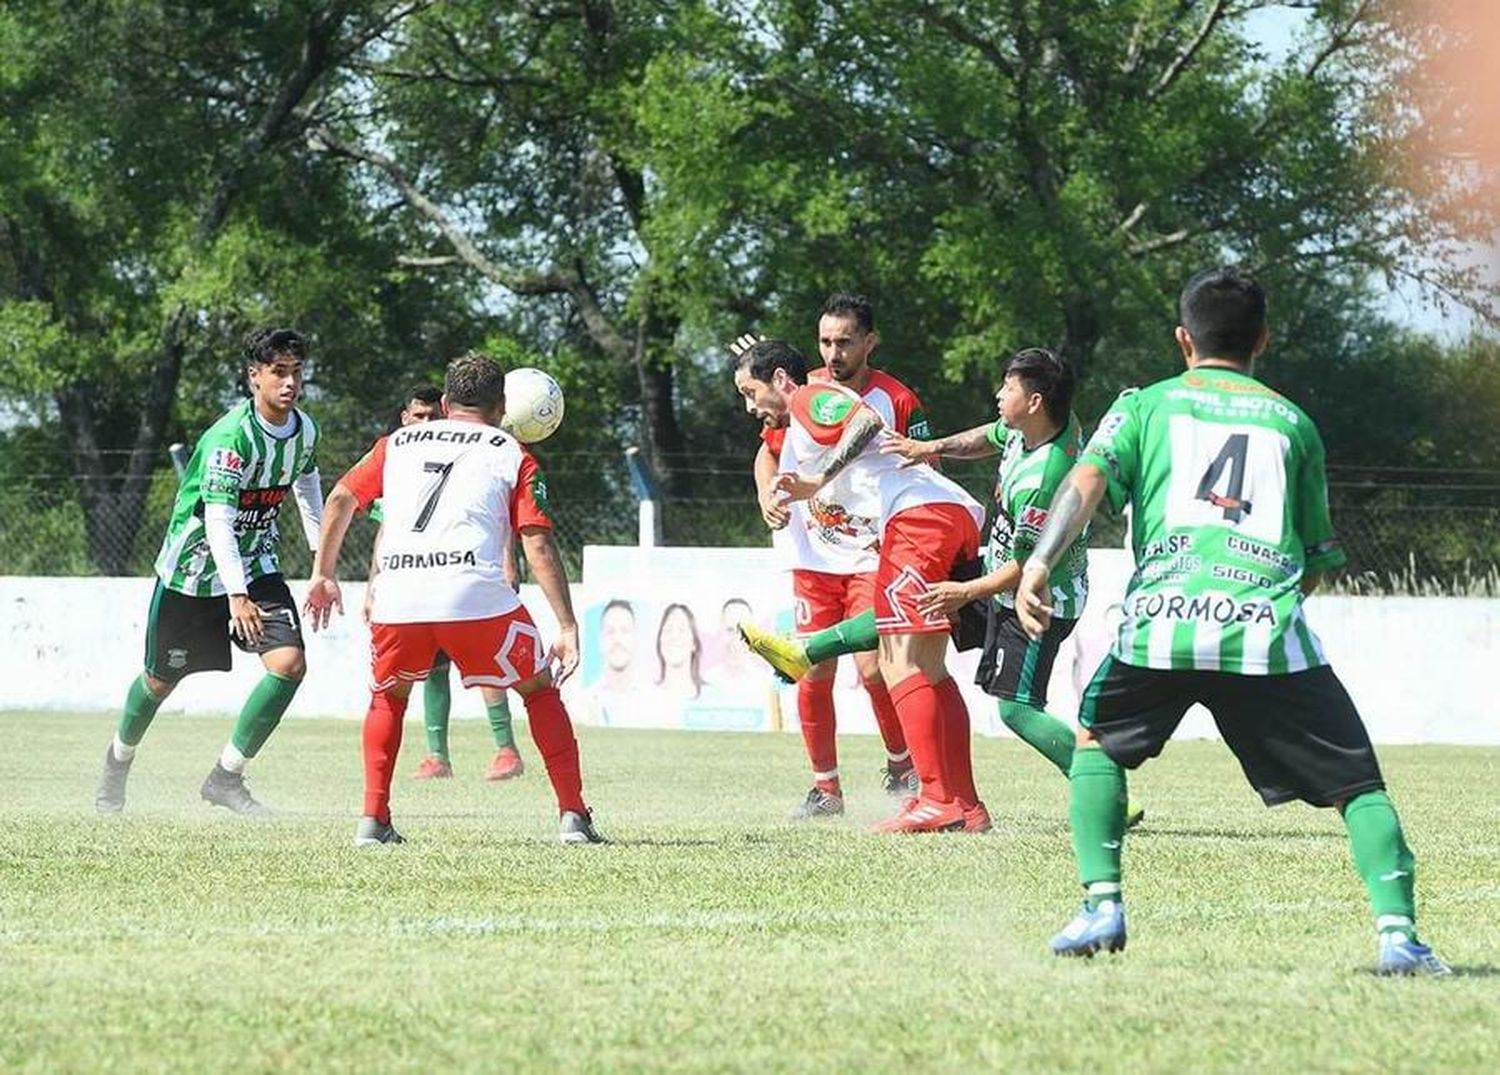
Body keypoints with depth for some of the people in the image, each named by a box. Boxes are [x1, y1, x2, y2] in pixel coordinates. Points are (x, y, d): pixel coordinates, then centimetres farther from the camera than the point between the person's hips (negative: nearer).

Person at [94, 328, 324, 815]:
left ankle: (226, 777, -5)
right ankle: (118, 760, 41)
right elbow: (218, 519, -32)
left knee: (289, 662, -16)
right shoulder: (231, 436, -27)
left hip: (257, 565, 5)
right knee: (162, 678, 10)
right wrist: (237, 596, -40)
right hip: (194, 569, -5)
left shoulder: (305, 430, -4)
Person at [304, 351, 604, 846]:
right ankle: (573, 816, 7)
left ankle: (373, 820, 15)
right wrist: (567, 628, 4)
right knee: (539, 689, 17)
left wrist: (323, 576, 33)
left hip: (397, 595, 2)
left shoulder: (398, 443, 25)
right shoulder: (512, 455, 15)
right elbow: (539, 545, 6)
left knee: (388, 696, 28)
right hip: (474, 592, -2)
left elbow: (340, 498, 24)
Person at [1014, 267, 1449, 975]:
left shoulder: (1145, 405, 22)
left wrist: (1038, 565, -9)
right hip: (1269, 625, 0)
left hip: (1162, 620, 0)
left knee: (1097, 742, 26)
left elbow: (1087, 480, 2)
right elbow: (1316, 563, 25)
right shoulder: (1292, 421, 25)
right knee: (1357, 785, 7)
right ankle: (1397, 930, -15)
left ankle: (1102, 904, 10)